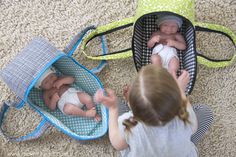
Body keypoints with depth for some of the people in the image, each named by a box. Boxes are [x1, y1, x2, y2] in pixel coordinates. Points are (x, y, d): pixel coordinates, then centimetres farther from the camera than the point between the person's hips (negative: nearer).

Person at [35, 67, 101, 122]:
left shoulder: (59, 79, 20)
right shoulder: (46, 94, 10)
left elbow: (72, 79, 10)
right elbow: (52, 108, 3)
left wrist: (62, 81, -5)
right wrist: (53, 99, -15)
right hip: (64, 103, -4)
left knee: (87, 98, -25)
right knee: (68, 108, -40)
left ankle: (95, 114, -7)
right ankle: (86, 113, -34)